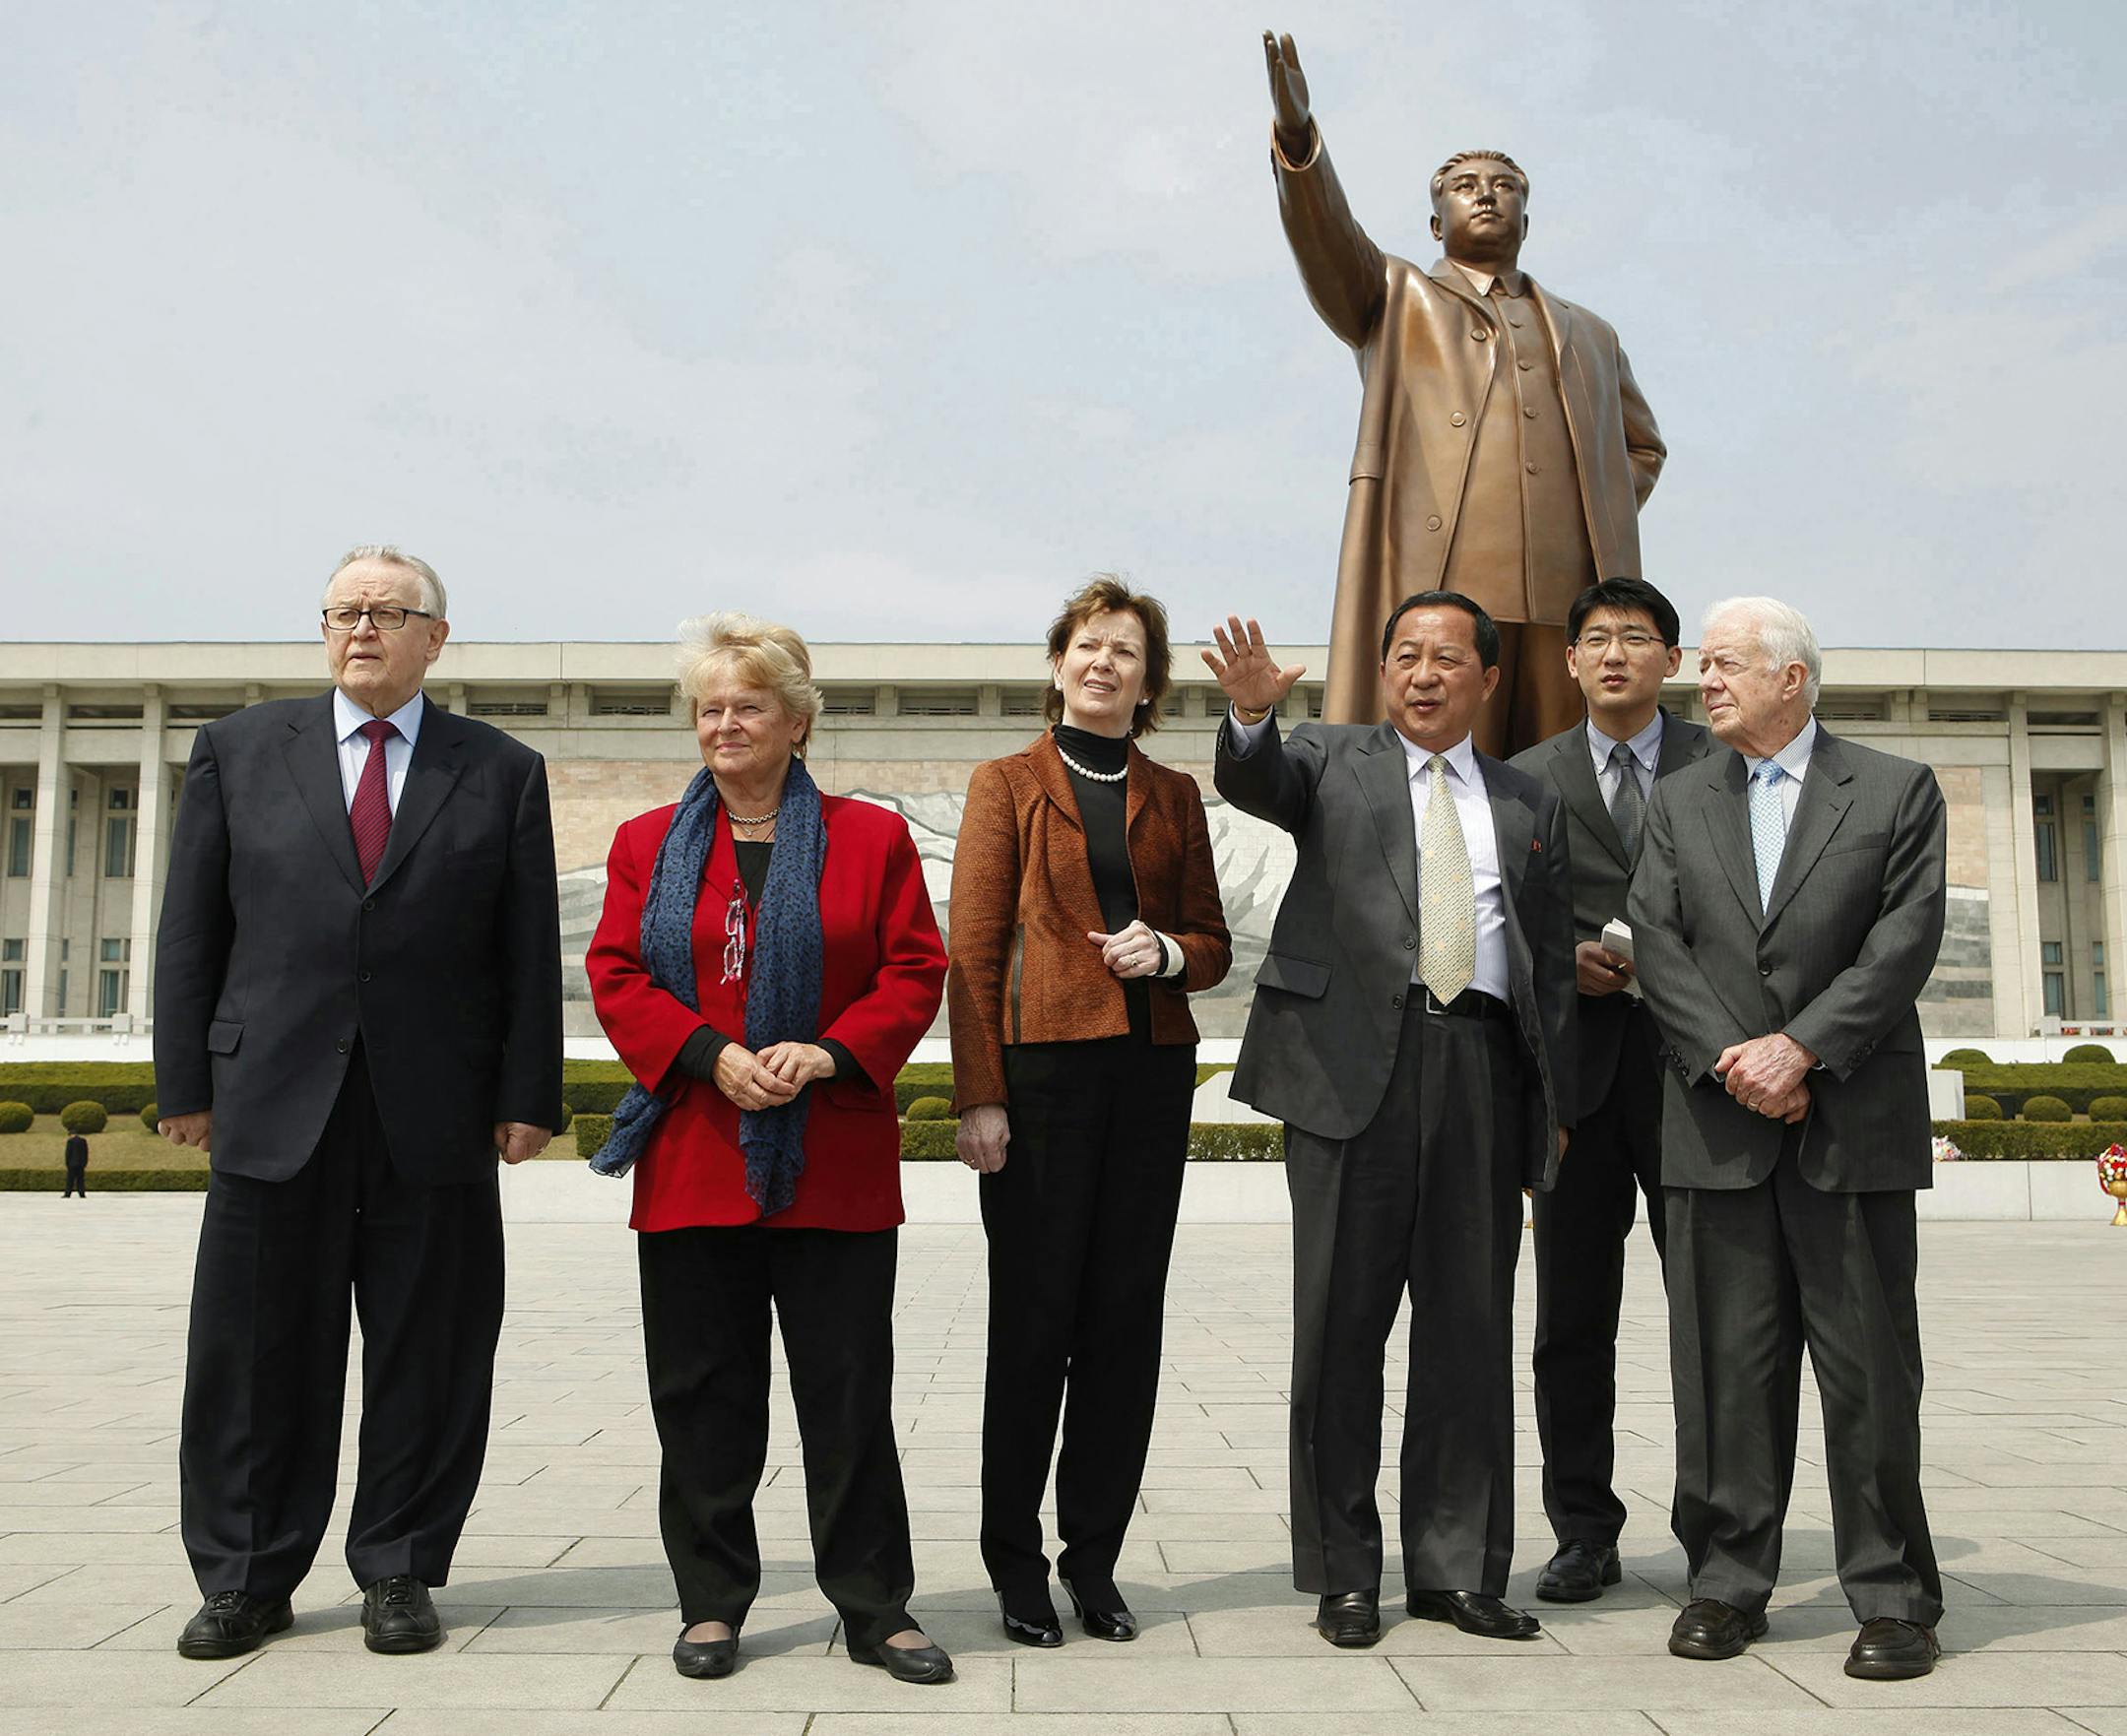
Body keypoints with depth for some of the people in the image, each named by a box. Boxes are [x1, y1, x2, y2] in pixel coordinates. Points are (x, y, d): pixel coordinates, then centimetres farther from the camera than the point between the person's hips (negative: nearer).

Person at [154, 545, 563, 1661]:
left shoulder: (502, 772, 8)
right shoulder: (238, 751, 11)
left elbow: (531, 952, 4)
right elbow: (190, 929, 8)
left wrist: (527, 1095, -2)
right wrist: (187, 1081, 2)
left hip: (436, 1115, -1)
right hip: (273, 1108, 1)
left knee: (426, 1355, 5)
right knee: (255, 1356, 7)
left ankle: (399, 1572, 19)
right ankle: (245, 1579, 22)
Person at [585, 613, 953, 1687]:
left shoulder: (871, 837, 6)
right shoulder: (648, 844, 10)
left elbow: (914, 973, 1)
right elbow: (616, 976, 3)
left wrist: (827, 1052, -15)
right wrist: (713, 1056, -12)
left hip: (834, 1163, -1)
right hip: (691, 1160, 2)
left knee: (850, 1393, 3)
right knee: (702, 1395, 7)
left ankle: (876, 1611, 14)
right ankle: (712, 1606, 21)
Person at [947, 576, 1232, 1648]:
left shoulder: (1174, 796, 15)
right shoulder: (1008, 785, 6)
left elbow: (1213, 942, 17)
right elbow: (973, 951, -1)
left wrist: (1168, 951, -7)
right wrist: (978, 1096, -9)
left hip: (1152, 1074, 4)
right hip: (1043, 1068, -3)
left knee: (1127, 1317, 5)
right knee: (1035, 1319, 0)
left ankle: (1094, 1560, 17)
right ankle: (1016, 1567, 13)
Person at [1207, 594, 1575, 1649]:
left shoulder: (1531, 805, 18)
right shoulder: (1333, 761, 11)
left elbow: (1552, 965, 17)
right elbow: (1253, 783, -11)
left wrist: (1556, 1106, 12)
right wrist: (1252, 713, -34)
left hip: (1483, 1068, 3)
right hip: (1354, 1063, -2)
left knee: (1470, 1328, 6)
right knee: (1342, 1322, 2)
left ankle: (1458, 1568, 18)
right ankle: (1342, 1573, 12)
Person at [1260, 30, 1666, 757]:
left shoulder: (1589, 336, 30)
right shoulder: (1395, 298, 21)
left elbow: (1642, 446, 38)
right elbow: (1326, 240, 2)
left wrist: (1609, 522, 16)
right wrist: (1298, 138, -18)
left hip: (1571, 601, 4)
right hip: (1439, 584, -3)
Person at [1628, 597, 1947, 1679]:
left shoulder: (1896, 791, 6)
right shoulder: (1678, 803, 13)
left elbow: (1906, 939, -5)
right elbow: (1659, 946, 3)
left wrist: (1801, 1047, -14)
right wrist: (1731, 1060, -10)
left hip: (1855, 1122, -2)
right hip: (1719, 1125, 2)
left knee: (1870, 1365, 2)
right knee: (1724, 1365, 5)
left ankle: (1893, 1597, 14)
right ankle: (1728, 1583, 15)